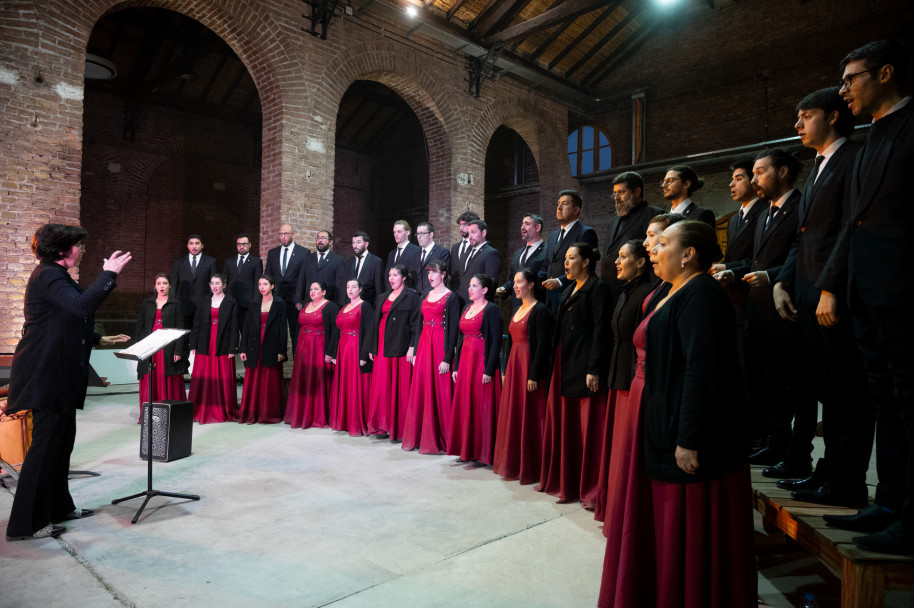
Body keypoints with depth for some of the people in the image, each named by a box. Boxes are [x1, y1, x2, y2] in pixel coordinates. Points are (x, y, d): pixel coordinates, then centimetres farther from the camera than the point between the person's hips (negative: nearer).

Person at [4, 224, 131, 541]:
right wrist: (108, 274, -27)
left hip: (59, 374, 11)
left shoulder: (54, 275, 18)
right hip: (48, 374, -11)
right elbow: (81, 306, -33)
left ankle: (58, 507, 28)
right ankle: (25, 523, 7)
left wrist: (100, 339, 22)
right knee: (45, 443, -4)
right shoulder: (48, 276, -15)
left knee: (62, 440, 16)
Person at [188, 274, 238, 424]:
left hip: (223, 346, -3)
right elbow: (196, 325, 11)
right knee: (202, 379, 2)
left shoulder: (231, 303, 2)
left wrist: (232, 349, -7)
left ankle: (224, 412, 10)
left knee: (224, 379, 0)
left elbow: (234, 328, -2)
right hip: (205, 346, 3)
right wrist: (193, 345, 5)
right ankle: (202, 411, 12)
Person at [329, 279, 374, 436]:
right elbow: (339, 332, 17)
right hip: (342, 351, 8)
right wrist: (335, 354, 11)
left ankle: (359, 424, 2)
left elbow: (369, 332, -13)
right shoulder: (344, 308, 17)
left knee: (357, 387, -5)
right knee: (343, 386, 10)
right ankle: (345, 422, 19)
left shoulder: (365, 307, -6)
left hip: (357, 351, -8)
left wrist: (364, 355, -19)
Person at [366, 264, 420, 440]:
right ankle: (383, 425, 13)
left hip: (400, 346, -6)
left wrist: (412, 347, -17)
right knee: (381, 384, 5)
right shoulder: (382, 297, 18)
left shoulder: (411, 296, -2)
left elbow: (415, 323, -9)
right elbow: (375, 322, 19)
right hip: (382, 346, 6)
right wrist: (372, 347, 15)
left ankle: (400, 428, 4)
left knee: (400, 385, -3)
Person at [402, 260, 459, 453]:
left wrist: (447, 358, -16)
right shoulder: (426, 296, 14)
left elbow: (453, 330, -11)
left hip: (440, 345, -7)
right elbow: (419, 324, 16)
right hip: (423, 344, 7)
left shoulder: (451, 298, -6)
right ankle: (419, 437, 19)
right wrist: (415, 350, 10)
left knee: (438, 391, -3)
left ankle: (439, 440, 7)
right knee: (420, 390, 8)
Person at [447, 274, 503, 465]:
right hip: (465, 361, 7)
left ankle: (483, 451, 7)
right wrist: (456, 366, 11)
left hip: (482, 362, -7)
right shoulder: (467, 308, 14)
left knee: (482, 406, -2)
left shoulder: (492, 310, -8)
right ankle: (467, 449, 20)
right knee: (464, 406, 10)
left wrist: (489, 370, -18)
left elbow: (496, 341, -13)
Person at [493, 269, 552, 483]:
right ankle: (513, 465, 22)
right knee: (512, 416, 11)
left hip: (530, 367, -8)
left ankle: (531, 469, 8)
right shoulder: (518, 310, 16)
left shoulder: (540, 310, -10)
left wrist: (534, 376, -20)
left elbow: (543, 345, -16)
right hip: (514, 366, 9)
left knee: (529, 417, -2)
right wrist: (506, 371, 15)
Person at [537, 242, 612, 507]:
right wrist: (556, 364, 15)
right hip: (564, 364, 9)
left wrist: (594, 369, -20)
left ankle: (591, 488, 3)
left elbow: (601, 331, -14)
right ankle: (563, 480, 24)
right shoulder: (570, 290, 19)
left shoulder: (598, 289, -7)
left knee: (589, 426, -5)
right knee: (564, 423, 13)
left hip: (584, 364, -9)